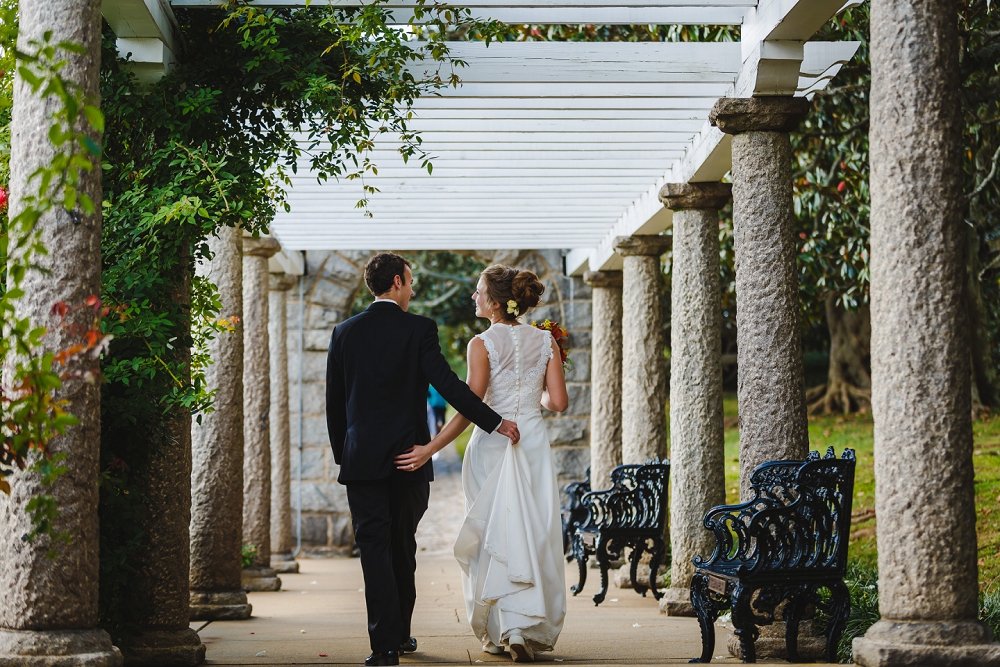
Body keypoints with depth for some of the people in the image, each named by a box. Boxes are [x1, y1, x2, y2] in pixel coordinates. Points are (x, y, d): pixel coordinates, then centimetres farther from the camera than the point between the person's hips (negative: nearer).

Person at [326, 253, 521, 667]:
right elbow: (446, 383, -14)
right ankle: (400, 633, 27)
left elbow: (334, 403, 7)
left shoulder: (345, 333, 4)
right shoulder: (419, 329, -5)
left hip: (362, 458, 1)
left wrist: (342, 455, 16)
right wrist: (495, 423, -9)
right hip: (409, 456, -1)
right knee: (402, 546, 15)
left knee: (374, 548, -1)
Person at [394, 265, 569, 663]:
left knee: (493, 536, 7)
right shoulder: (545, 341, 2)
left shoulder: (483, 344, -9)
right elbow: (558, 402, -1)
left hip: (491, 443, -3)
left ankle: (497, 633, 9)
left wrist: (430, 449, -15)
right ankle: (528, 631, 2)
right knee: (533, 535, 7)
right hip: (533, 443, 3)